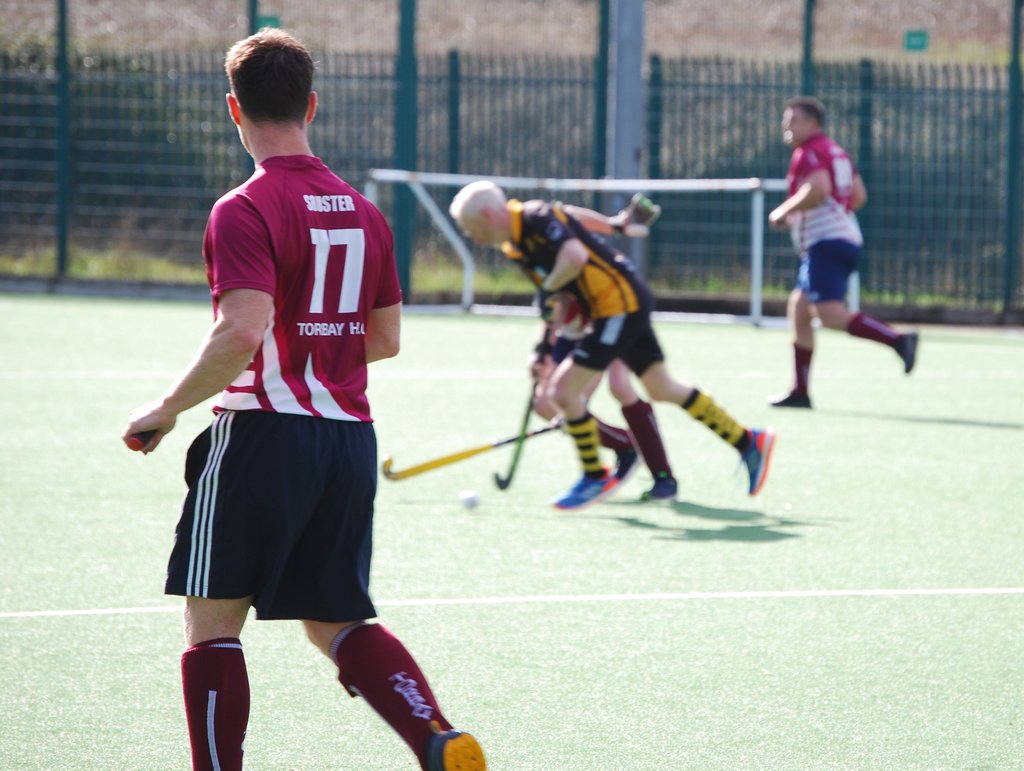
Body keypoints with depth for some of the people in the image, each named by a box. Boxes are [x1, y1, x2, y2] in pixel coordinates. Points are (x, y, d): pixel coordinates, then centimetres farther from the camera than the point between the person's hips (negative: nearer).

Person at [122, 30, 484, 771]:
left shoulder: (245, 211, -12)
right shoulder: (363, 212, 10)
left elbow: (243, 332, -23)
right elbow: (385, 339, 16)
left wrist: (166, 409, -13)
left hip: (265, 433, -7)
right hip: (350, 437, 7)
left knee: (212, 620, 4)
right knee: (338, 622, 13)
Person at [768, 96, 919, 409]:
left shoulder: (809, 152, -7)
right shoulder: (836, 151, 21)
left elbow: (819, 188, -25)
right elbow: (858, 196, 22)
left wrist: (784, 211, -14)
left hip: (826, 243, -10)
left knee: (831, 315, -20)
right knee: (798, 310, 13)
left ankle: (898, 340, -32)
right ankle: (800, 392, 13)